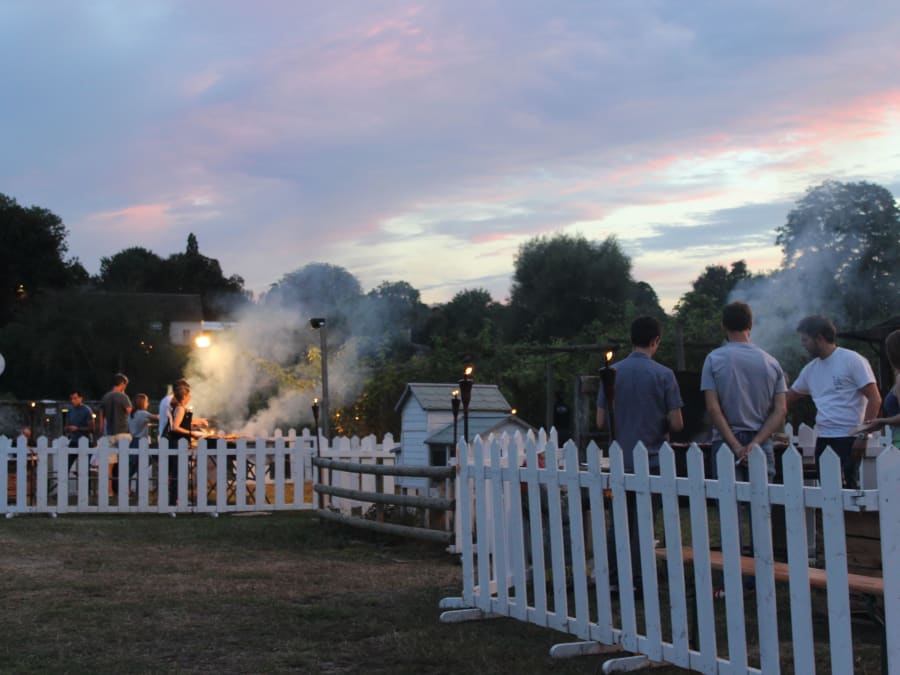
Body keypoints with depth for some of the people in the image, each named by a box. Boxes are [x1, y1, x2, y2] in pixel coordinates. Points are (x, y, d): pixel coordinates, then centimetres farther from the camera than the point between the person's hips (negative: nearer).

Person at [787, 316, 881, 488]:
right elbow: (788, 399, 24)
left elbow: (875, 399, -8)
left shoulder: (852, 360, -5)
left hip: (848, 439, -7)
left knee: (848, 488, -12)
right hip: (822, 440, 7)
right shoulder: (810, 369, 14)